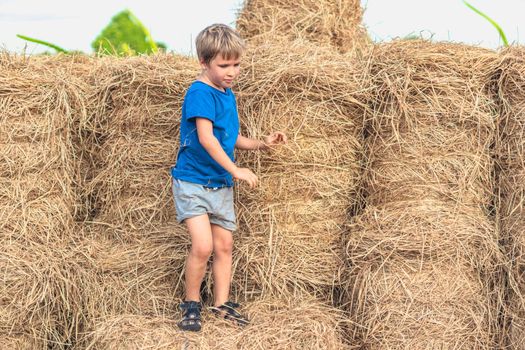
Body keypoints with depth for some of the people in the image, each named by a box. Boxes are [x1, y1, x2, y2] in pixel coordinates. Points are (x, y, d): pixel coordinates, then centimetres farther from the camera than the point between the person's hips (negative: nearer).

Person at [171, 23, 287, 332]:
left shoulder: (228, 95, 11)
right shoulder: (200, 93, -16)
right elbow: (206, 138, -25)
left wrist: (262, 144, 8)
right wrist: (235, 170, -26)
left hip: (221, 185, 8)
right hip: (193, 182, -8)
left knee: (224, 246, 8)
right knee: (203, 245, -16)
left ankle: (222, 304, 17)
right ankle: (192, 304, 1)